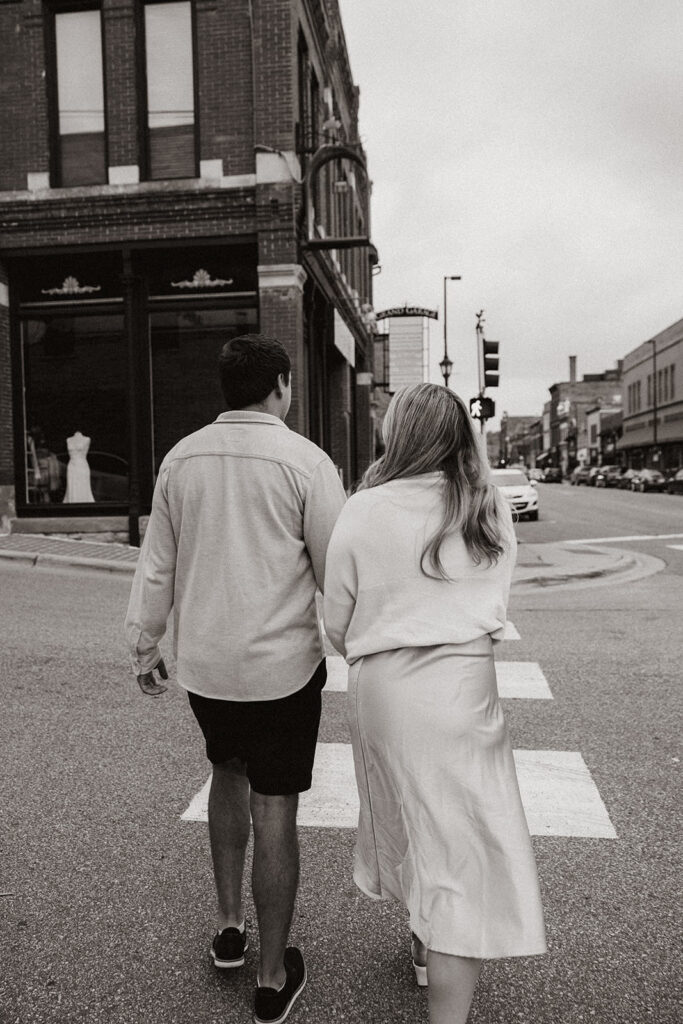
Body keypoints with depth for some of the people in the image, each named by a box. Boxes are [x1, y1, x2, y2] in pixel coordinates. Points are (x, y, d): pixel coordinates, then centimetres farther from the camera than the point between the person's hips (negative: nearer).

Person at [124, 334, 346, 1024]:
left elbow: (156, 563, 7)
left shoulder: (181, 457, 0)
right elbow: (338, 571, -9)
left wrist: (144, 644, 17)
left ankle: (229, 928, 37)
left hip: (203, 658, 5)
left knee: (228, 774, 26)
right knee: (273, 810, 7)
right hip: (281, 662, -4)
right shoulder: (303, 460, -13)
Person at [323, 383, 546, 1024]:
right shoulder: (490, 513, -3)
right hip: (462, 683, -1)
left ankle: (425, 937, 48)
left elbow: (337, 620, 0)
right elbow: (494, 605, 9)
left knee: (408, 815, 24)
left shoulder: (363, 510, -8)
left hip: (381, 686, 2)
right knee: (462, 842, 6)